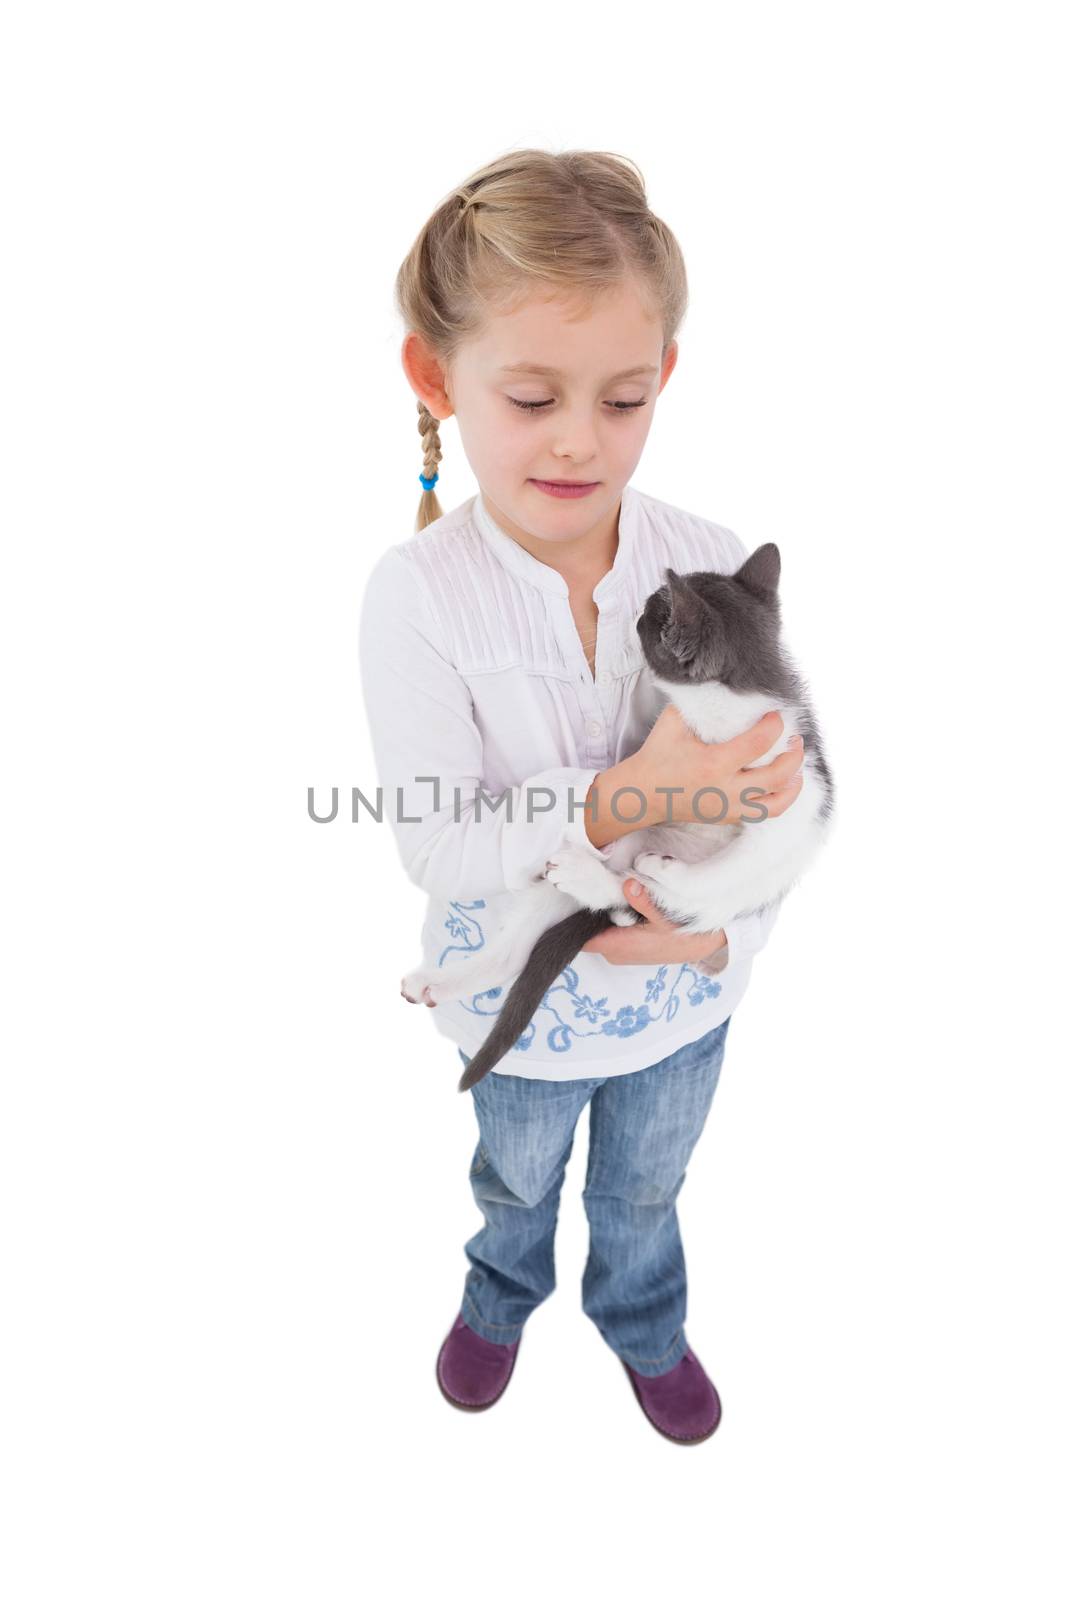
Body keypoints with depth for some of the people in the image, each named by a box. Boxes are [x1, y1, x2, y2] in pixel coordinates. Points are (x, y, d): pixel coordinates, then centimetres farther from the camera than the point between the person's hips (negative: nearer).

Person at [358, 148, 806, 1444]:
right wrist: (622, 801, -42)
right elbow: (434, 844, -28)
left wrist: (721, 920, -30)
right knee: (517, 1178, 31)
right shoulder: (419, 593, -26)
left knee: (645, 1187, 30)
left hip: (681, 992, 2)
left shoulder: (717, 569, -20)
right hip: (521, 997, -1)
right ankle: (503, 1293, 67)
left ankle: (642, 1323, 64)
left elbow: (777, 783, -13)